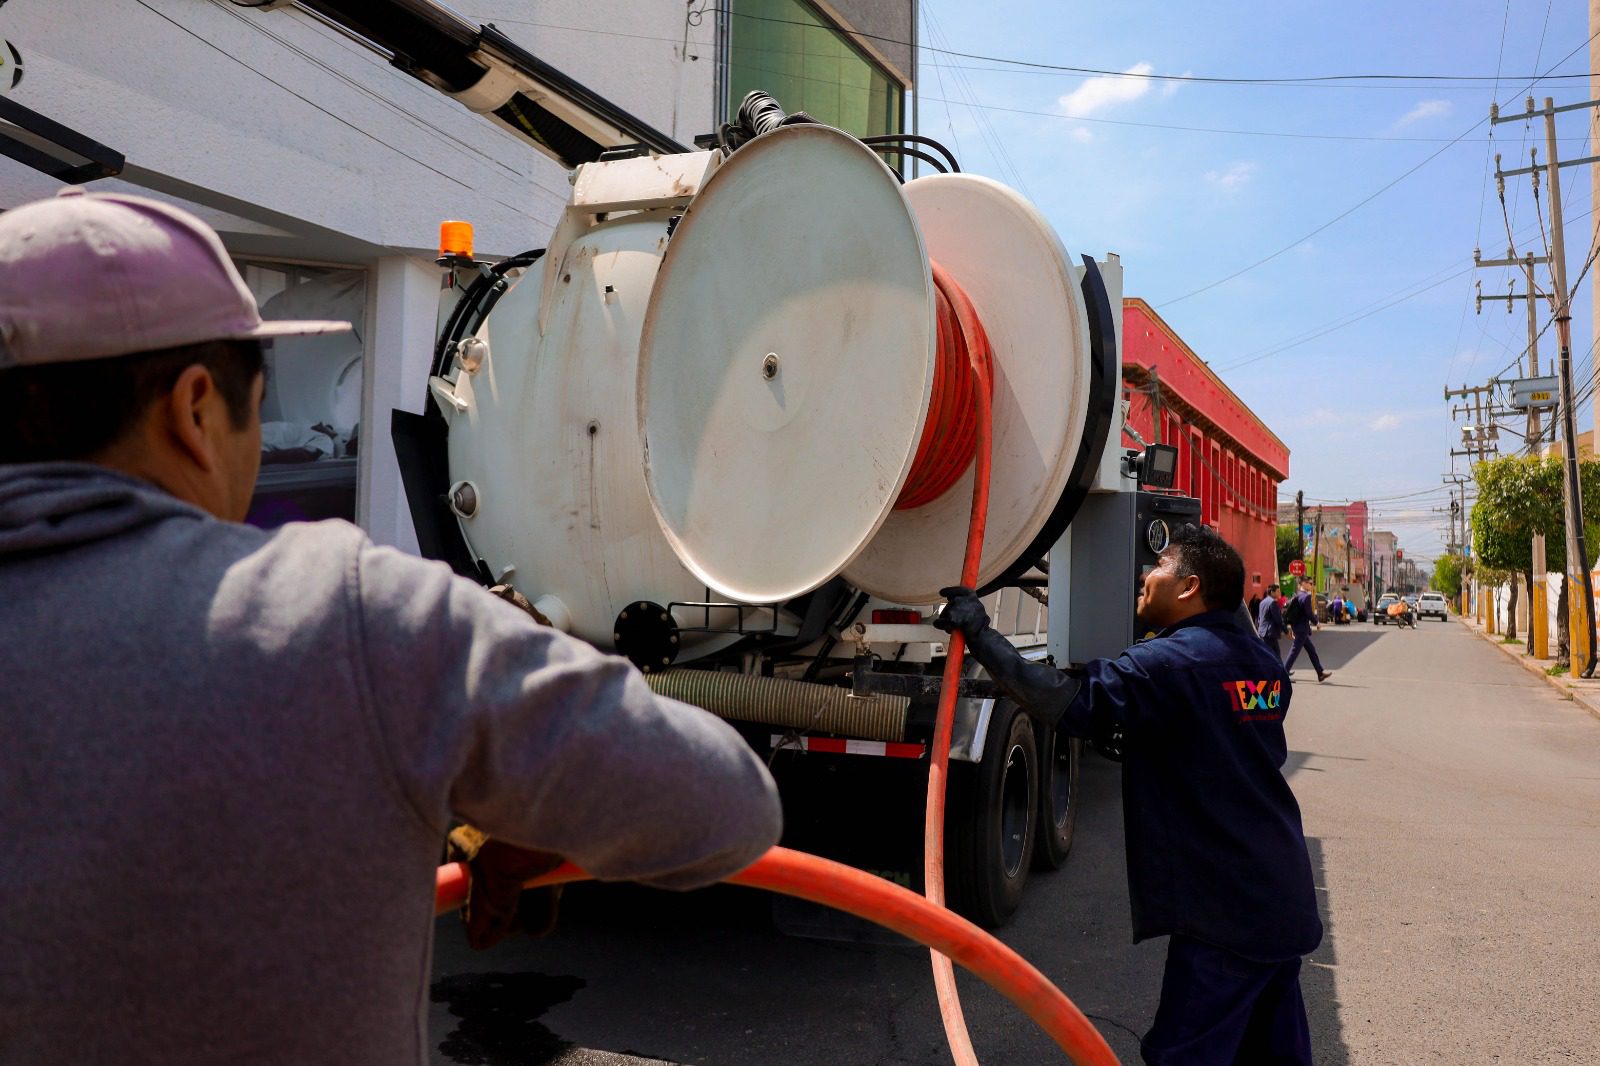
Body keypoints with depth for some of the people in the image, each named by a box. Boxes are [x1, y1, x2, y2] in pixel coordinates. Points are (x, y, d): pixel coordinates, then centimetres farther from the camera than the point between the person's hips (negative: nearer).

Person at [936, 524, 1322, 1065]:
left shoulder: (1171, 662, -18)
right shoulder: (1265, 664, 10)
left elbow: (1071, 704, -27)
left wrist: (980, 634, -22)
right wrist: (1141, 741, 24)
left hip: (1225, 915, -9)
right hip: (1285, 906, 9)